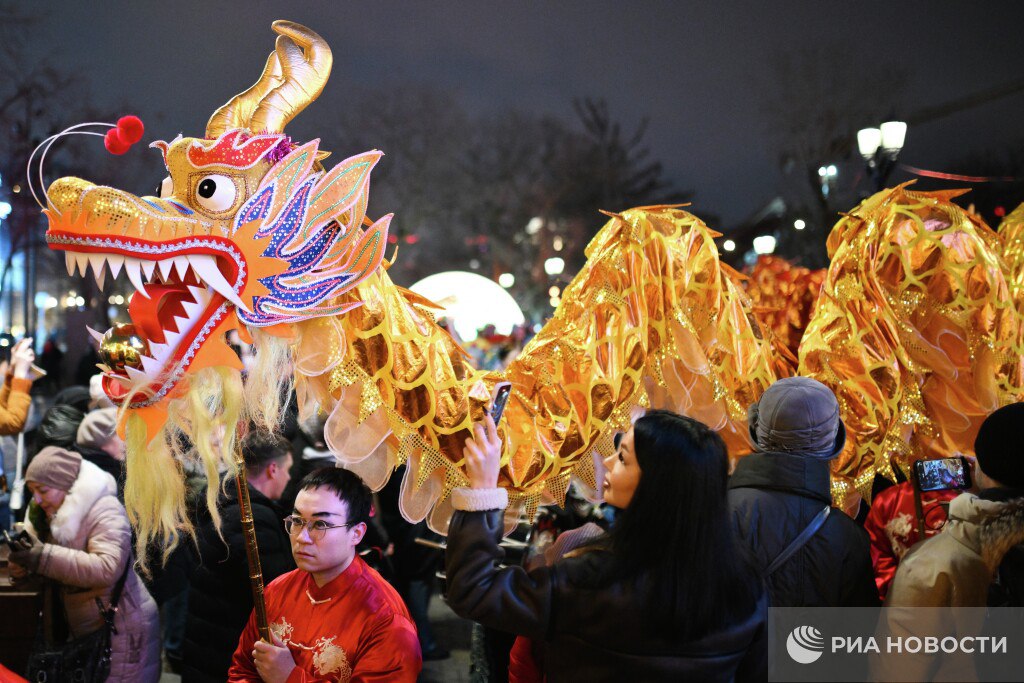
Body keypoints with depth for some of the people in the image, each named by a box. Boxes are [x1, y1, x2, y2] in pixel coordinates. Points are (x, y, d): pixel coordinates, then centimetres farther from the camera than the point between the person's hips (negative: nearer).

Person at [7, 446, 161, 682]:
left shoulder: (105, 511, -18)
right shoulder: (47, 512, 11)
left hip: (119, 632, -8)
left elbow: (107, 568, -31)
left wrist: (41, 556, -33)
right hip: (81, 631, 8)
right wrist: (21, 567, -13)